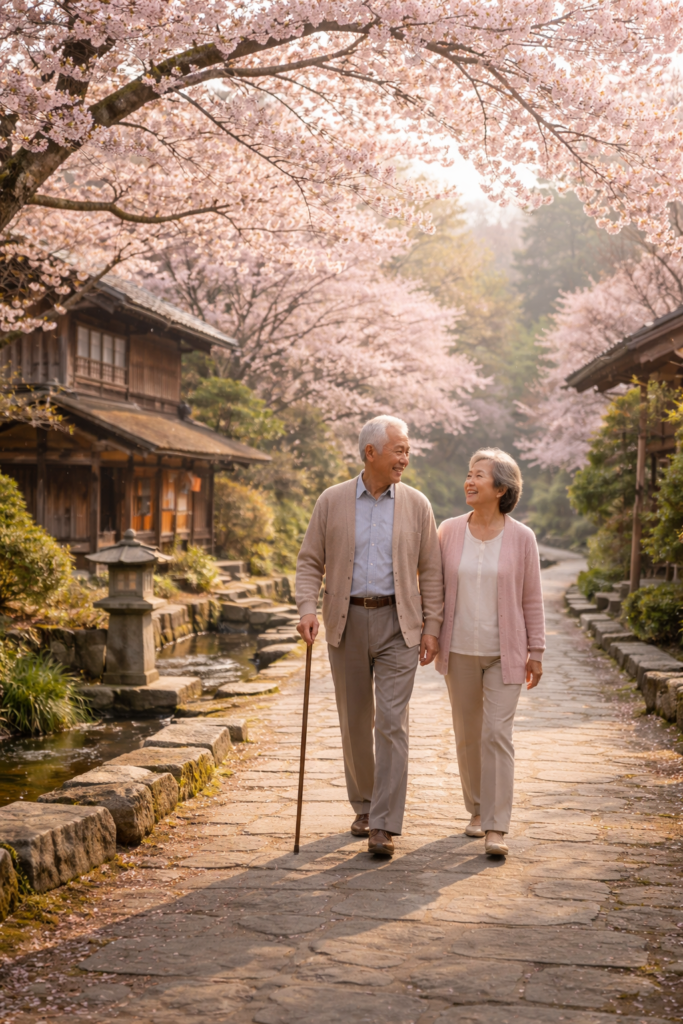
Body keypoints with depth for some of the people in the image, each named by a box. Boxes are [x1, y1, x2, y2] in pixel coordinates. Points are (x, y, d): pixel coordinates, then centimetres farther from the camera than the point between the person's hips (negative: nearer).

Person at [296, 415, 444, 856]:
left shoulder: (416, 505, 2)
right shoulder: (332, 501, 2)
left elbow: (430, 571, 5)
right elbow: (310, 562, 4)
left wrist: (432, 627, -1)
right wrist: (307, 609, -12)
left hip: (397, 624, -1)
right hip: (347, 621, 1)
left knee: (392, 722, -9)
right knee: (355, 721, 10)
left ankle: (384, 826, -7)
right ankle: (364, 806, 28)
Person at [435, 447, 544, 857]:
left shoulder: (521, 538, -5)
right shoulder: (449, 531, 0)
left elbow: (532, 598, 0)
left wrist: (536, 652, 0)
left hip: (504, 653, -3)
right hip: (460, 651, 3)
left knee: (498, 734, -8)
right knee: (468, 734, 11)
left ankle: (496, 828, -6)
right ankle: (478, 810, 28)